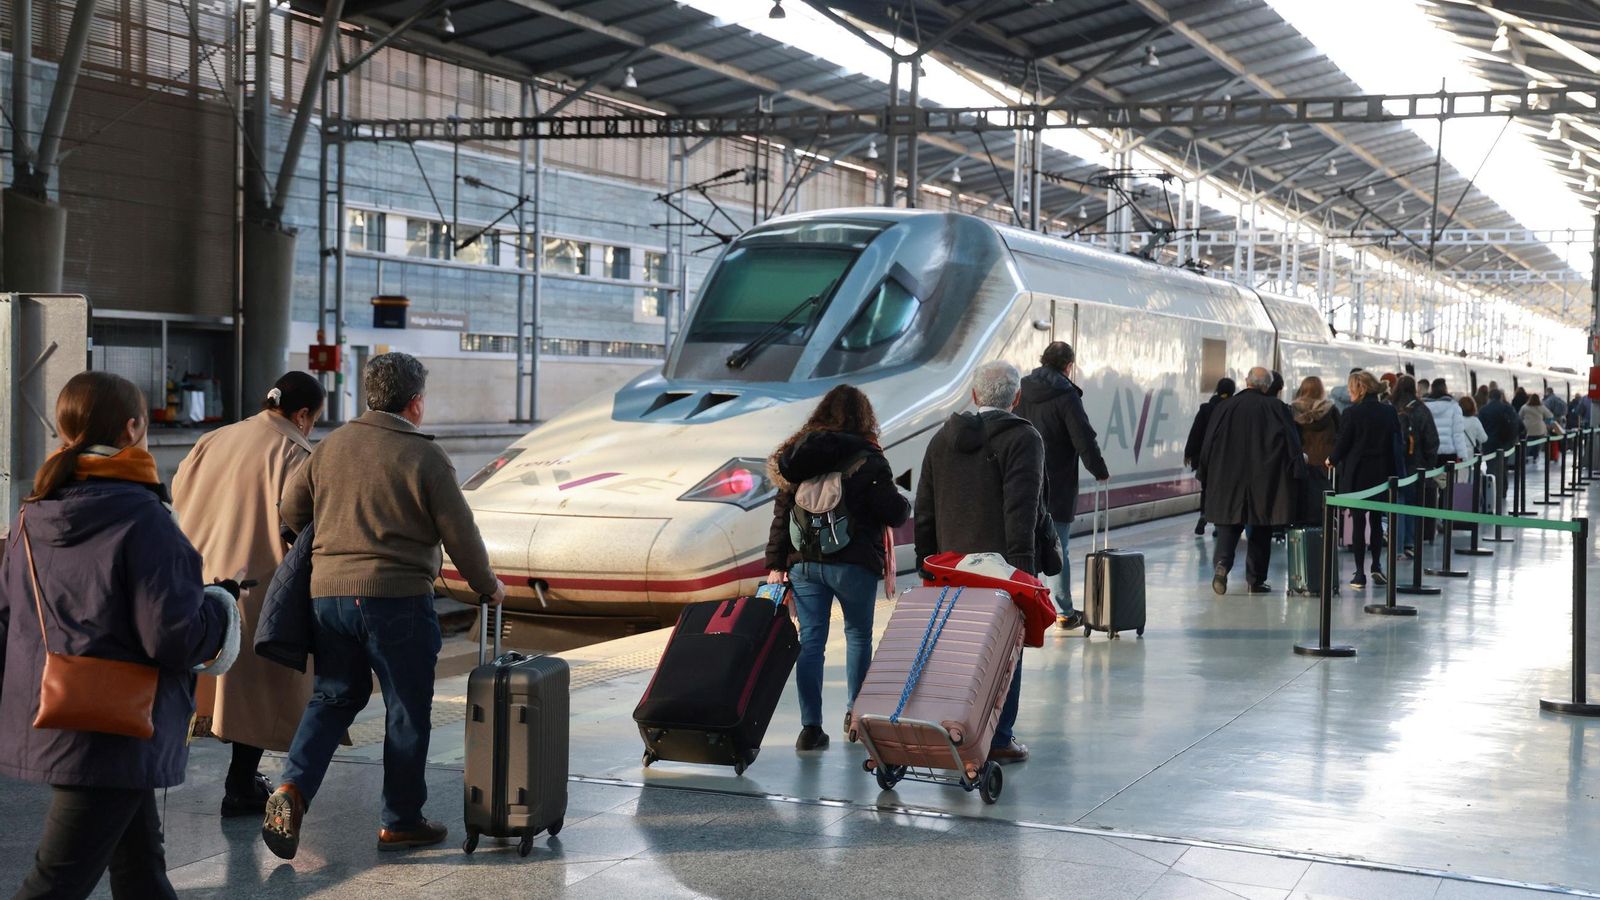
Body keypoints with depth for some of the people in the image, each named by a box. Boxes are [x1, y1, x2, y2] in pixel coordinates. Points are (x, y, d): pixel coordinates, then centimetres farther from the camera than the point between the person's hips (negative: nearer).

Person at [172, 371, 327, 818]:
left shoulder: (211, 442, 9)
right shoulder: (293, 455, -11)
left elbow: (178, 501, 13)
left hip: (196, 579, 6)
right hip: (256, 587, -6)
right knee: (256, 688, 6)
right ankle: (242, 788, 11)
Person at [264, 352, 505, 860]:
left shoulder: (330, 448, 9)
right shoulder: (424, 457, -6)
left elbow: (290, 510, 15)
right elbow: (460, 534, -4)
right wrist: (487, 585, 12)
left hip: (327, 593, 5)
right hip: (397, 597, -5)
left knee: (332, 698, 17)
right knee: (407, 710, 7)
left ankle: (292, 789, -3)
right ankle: (401, 821, 15)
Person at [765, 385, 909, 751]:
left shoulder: (798, 453, 7)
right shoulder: (868, 459, -7)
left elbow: (781, 514, 6)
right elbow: (891, 512, -7)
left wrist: (776, 564, 8)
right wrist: (905, 505, 16)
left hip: (804, 561, 3)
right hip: (853, 562, -3)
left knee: (810, 639, 3)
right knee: (858, 634, 16)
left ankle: (810, 726, -1)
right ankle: (855, 713, 22)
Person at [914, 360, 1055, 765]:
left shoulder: (942, 439, 12)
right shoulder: (1023, 439, -8)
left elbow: (924, 510, 14)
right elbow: (1021, 511, -16)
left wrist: (928, 563, 19)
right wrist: (1022, 566, -16)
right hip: (1003, 567, -6)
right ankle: (998, 739, 5)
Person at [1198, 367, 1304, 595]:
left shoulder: (1227, 407, -1)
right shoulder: (1275, 408, -6)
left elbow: (1210, 443, 4)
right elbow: (1290, 441, -6)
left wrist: (1209, 475, 15)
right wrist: (1297, 470, 2)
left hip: (1229, 480, 1)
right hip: (1264, 480, -1)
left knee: (1229, 525, 7)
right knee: (1261, 529, 9)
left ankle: (1222, 562, -19)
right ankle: (1255, 580, 11)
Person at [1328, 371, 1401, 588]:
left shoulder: (1353, 413, -12)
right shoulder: (1389, 412, 2)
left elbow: (1342, 443, -7)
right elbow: (1397, 443, 6)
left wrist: (1332, 460, 12)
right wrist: (1393, 472, 13)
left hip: (1357, 474, -4)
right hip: (1382, 474, 4)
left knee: (1358, 521, 2)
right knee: (1376, 520, 17)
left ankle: (1360, 573, 2)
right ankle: (1376, 566, 12)